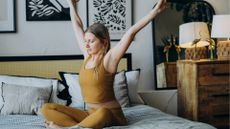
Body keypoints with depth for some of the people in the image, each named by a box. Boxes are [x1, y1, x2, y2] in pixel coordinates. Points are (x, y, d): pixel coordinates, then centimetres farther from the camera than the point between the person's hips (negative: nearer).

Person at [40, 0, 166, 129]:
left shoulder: (109, 59, -11)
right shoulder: (87, 56, 6)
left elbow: (131, 31, -19)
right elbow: (78, 26, 17)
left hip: (110, 114, -6)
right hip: (90, 113, 6)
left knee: (102, 113, -42)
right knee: (47, 108, -4)